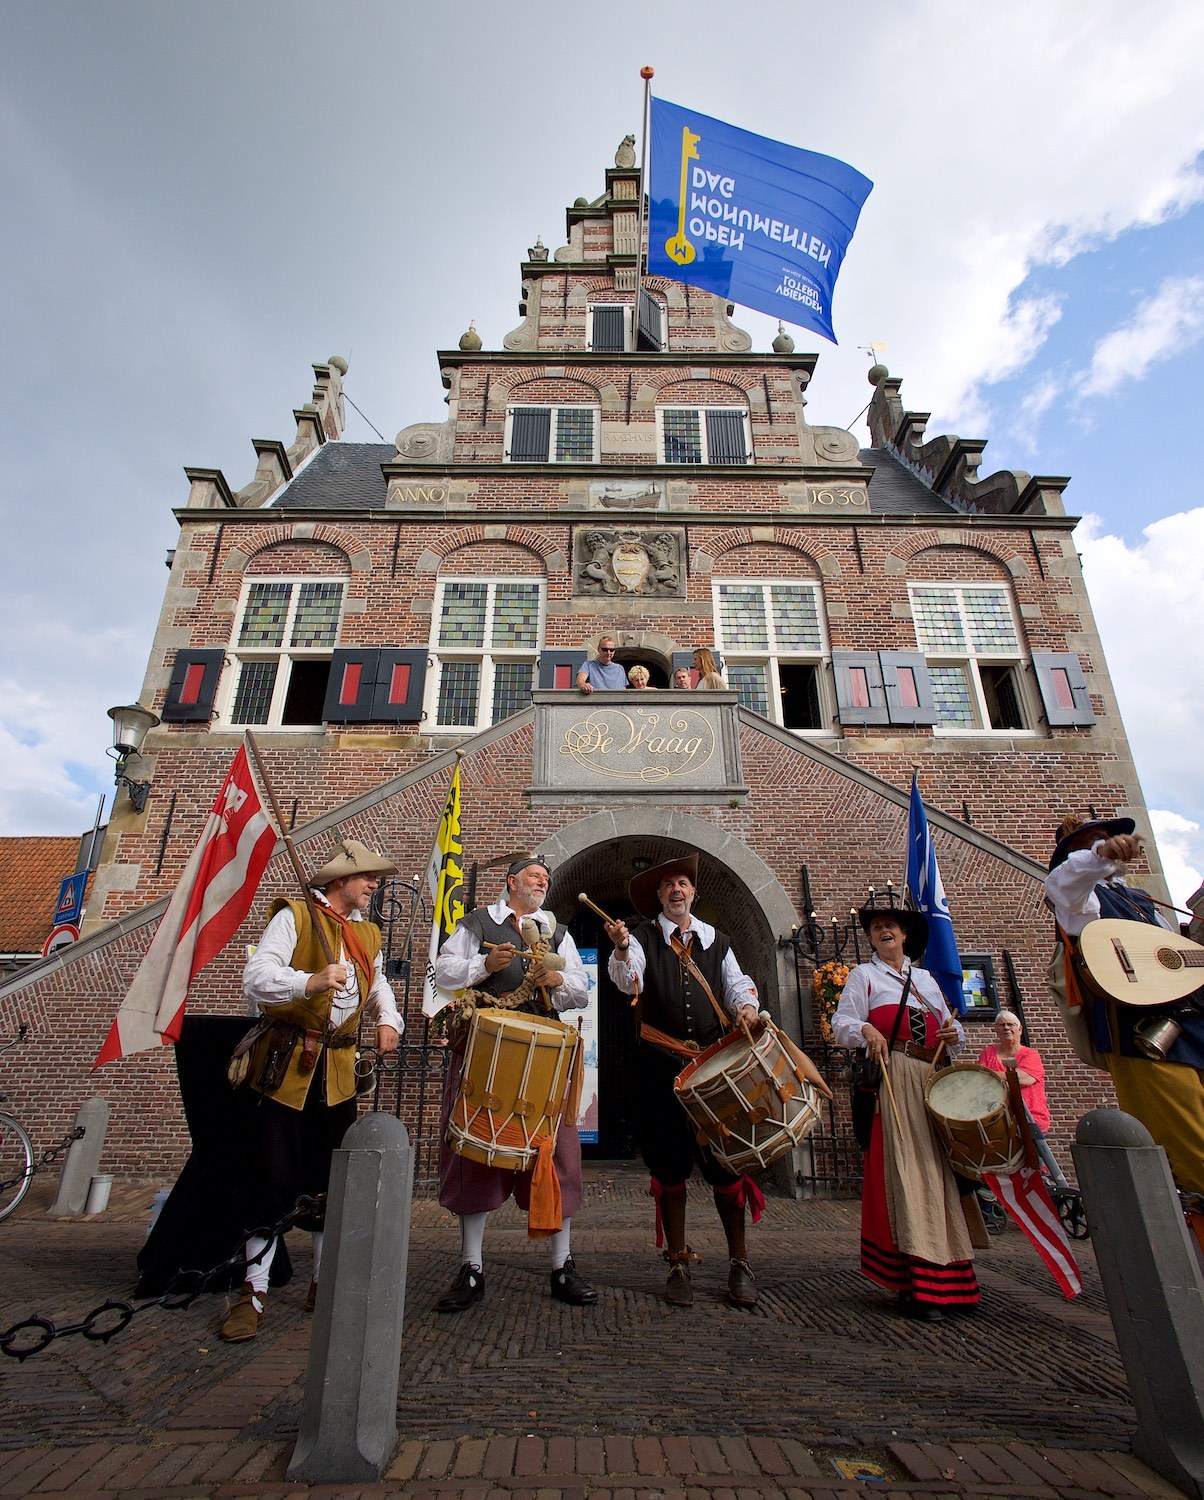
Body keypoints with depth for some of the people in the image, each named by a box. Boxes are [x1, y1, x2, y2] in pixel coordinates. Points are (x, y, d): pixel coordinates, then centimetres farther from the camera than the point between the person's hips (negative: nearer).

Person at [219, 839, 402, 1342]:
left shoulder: (367, 934, 14)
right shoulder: (294, 916, -6)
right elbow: (256, 977, -18)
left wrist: (388, 1021, 2)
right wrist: (310, 982, -36)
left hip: (339, 1072, 6)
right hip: (286, 1067, -5)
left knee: (331, 1182, 12)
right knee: (273, 1181, -1)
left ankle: (325, 1285, 27)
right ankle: (253, 1293, 17)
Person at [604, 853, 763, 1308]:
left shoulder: (716, 940, 13)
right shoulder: (643, 935, 2)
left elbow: (736, 984, 10)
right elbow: (629, 982, -13)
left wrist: (746, 1007, -12)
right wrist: (621, 950, -34)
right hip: (661, 1062, -1)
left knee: (725, 1160, 1)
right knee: (670, 1163, 7)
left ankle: (739, 1263, 17)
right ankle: (678, 1264, 21)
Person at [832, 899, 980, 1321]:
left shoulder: (925, 978, 23)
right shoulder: (864, 975, 8)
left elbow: (949, 1028, 24)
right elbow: (841, 1026, -1)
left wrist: (953, 1033, 1)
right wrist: (866, 1030, -22)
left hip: (936, 1080, 5)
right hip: (893, 1078, -5)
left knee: (942, 1169, 7)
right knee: (907, 1170, -11)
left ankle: (947, 1279, 20)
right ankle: (916, 1285, -7)